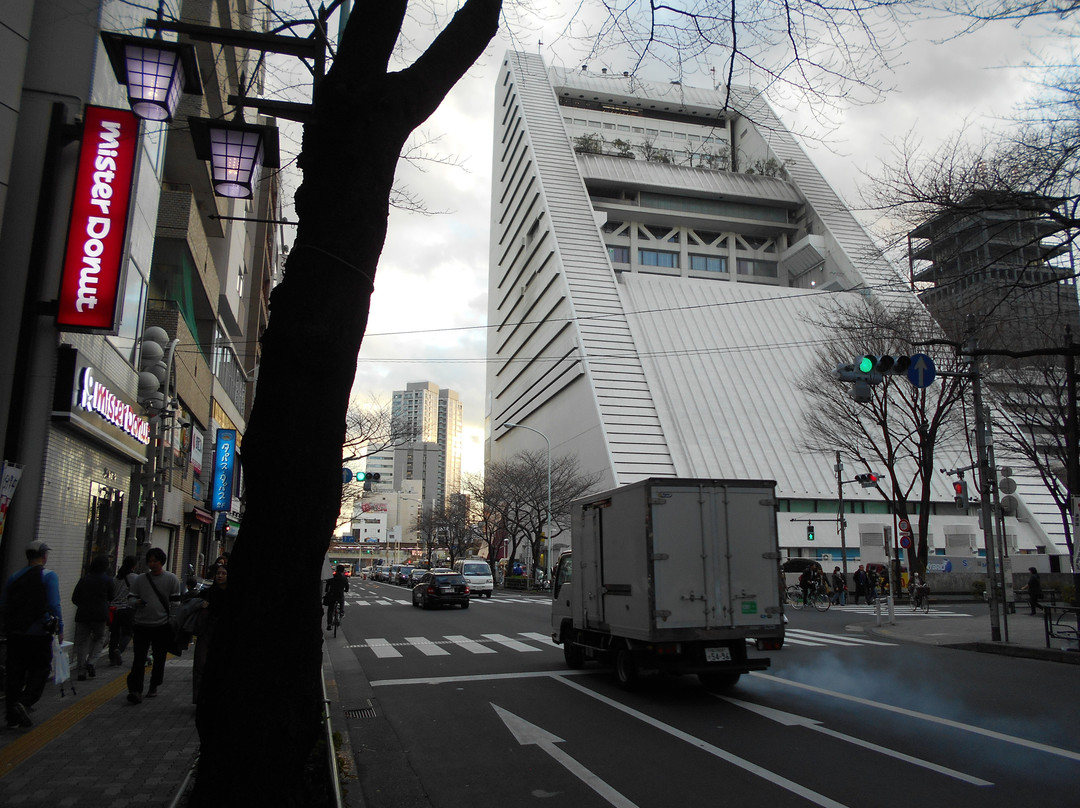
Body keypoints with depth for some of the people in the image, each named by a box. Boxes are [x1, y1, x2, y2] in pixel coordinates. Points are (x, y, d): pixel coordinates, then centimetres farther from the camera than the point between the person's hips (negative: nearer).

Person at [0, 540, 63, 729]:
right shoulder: (49, 576, -9)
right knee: (40, 670, 7)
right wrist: (60, 629, -5)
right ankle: (24, 703, -12)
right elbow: (54, 605, -14)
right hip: (39, 633, -5)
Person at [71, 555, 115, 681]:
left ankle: (81, 672, 8)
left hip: (82, 615, 3)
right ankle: (90, 662, -4)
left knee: (82, 642, 8)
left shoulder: (84, 579, 5)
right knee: (99, 638, 16)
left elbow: (74, 599, 8)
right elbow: (112, 598, 4)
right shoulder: (108, 580, -4)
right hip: (100, 616, -2)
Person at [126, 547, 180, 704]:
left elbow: (175, 602, 3)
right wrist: (136, 602, -12)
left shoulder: (171, 579, 2)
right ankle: (135, 690, -10)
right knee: (139, 658, -8)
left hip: (162, 625, -1)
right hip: (142, 624, 1)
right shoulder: (140, 579, 7)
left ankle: (154, 686, 25)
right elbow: (131, 597, 12)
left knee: (159, 658, 9)